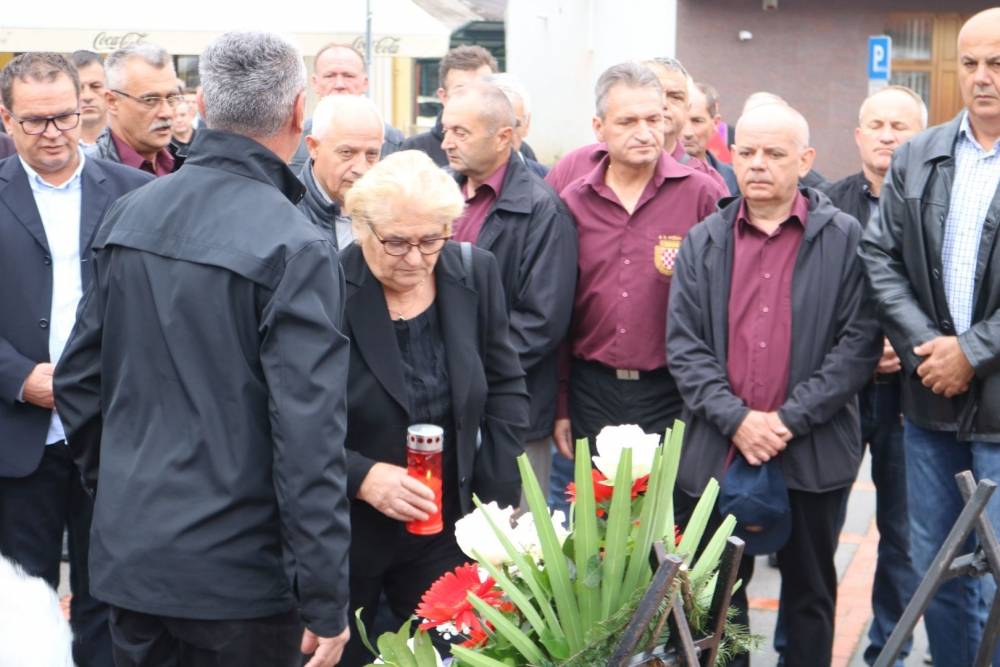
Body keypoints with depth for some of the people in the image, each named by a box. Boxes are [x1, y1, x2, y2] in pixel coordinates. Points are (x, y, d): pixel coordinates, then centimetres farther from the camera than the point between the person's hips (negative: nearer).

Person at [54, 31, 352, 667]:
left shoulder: (127, 215, 1)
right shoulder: (296, 248, -17)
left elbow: (78, 379, 8)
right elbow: (309, 439, -21)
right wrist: (326, 601, -15)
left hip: (128, 553, 6)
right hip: (238, 569, -5)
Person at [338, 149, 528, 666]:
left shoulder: (475, 274, -3)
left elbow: (506, 389, 5)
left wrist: (496, 502, -2)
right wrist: (360, 476, -24)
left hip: (447, 527, 3)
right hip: (340, 532, -3)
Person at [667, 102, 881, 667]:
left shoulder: (846, 239, -1)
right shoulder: (703, 242, 7)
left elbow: (859, 343, -8)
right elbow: (684, 344, 1)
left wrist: (790, 418, -14)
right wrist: (736, 419, -12)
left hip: (813, 453, -2)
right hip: (718, 451, 2)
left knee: (811, 592, 11)